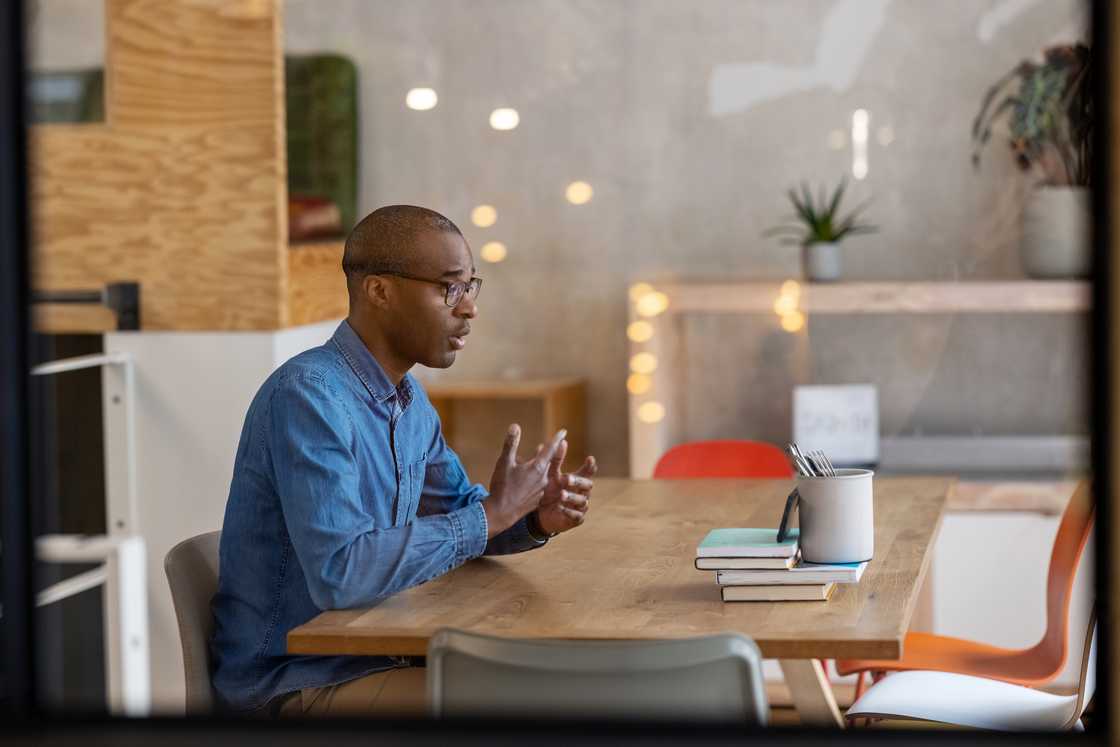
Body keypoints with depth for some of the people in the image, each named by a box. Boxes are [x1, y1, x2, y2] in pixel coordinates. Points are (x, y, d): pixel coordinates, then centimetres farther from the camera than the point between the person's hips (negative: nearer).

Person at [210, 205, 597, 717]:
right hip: (289, 686, -9)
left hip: (375, 655, 9)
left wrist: (536, 518, -3)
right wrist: (492, 514, -23)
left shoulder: (409, 399, 8)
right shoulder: (308, 394, -21)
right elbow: (340, 573, -31)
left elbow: (458, 513, 20)